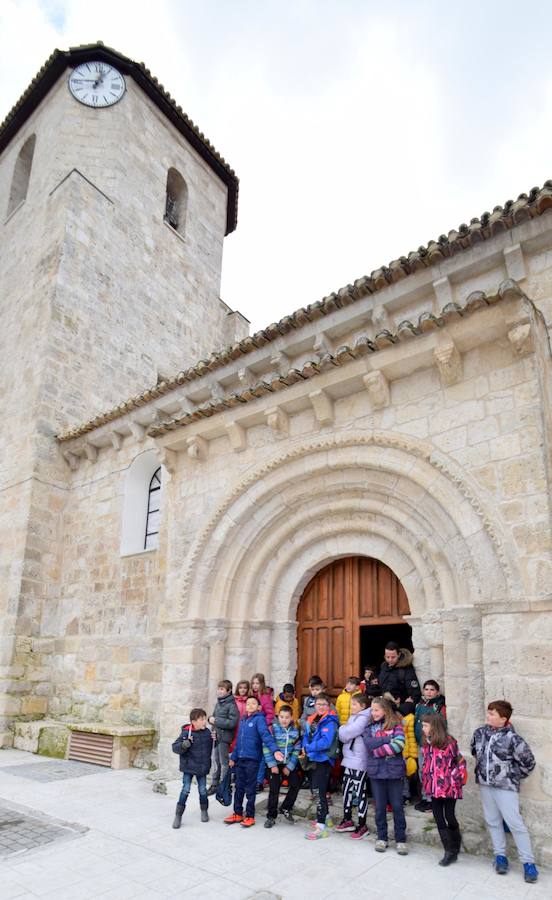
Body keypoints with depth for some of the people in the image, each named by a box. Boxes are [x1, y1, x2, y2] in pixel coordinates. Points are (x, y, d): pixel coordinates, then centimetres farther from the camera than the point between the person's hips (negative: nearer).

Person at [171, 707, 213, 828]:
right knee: (185, 790, -3)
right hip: (189, 768, -3)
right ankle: (178, 816, 12)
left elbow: (211, 747, 13)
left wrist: (215, 739, -7)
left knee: (203, 790, 10)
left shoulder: (207, 732, -3)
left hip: (202, 768, 3)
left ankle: (204, 810, 34)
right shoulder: (186, 733, -16)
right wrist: (185, 744, -32)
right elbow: (175, 747, -14)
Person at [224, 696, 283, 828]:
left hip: (252, 759, -6)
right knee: (239, 788, 13)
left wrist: (274, 750, -36)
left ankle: (249, 816, 16)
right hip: (240, 759, 6)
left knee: (250, 789, 4)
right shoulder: (243, 721, 14)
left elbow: (266, 735, -22)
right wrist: (233, 757, 21)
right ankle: (238, 813, 26)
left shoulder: (259, 719, -8)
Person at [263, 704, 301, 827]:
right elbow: (266, 747, -14)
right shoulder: (273, 728, -13)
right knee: (274, 790, -2)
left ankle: (286, 808, 20)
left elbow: (296, 749, -1)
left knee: (295, 785, -2)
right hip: (275, 764, -3)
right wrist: (272, 765, -16)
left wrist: (289, 766, -7)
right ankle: (271, 816, 14)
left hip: (289, 764, 3)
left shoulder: (295, 730, -3)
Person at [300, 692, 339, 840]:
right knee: (316, 790, 21)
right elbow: (306, 736, 12)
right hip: (313, 759, 8)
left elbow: (326, 742, -25)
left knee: (319, 792, -8)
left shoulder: (330, 721, -16)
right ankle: (324, 816, 39)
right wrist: (304, 749, -7)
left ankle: (321, 826, -3)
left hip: (323, 760, -8)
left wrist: (308, 748, -20)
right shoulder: (312, 720, 8)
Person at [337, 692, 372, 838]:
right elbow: (345, 736, 12)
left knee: (360, 792, 1)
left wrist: (341, 729, 0)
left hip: (359, 761, -9)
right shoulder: (354, 717, 13)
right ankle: (347, 820, 29)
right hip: (350, 760, 9)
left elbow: (345, 735, -19)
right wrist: (344, 730, -7)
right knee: (347, 789, 16)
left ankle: (362, 825, 12)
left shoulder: (363, 719, -17)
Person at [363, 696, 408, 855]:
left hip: (394, 771, -2)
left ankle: (401, 840, 19)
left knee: (397, 806, 5)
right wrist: (388, 738, -16)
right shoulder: (369, 728, 6)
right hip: (376, 771, 2)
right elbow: (369, 744, -11)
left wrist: (377, 750, -14)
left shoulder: (396, 725, -3)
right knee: (379, 806, 11)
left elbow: (398, 745, -17)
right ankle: (381, 838, 25)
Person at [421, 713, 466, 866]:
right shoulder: (427, 744, 5)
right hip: (434, 787, 6)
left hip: (448, 787, -6)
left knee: (449, 817, 4)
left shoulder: (449, 742, -14)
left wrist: (453, 780, -11)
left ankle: (455, 848, 26)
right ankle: (450, 851, 17)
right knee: (438, 818, 6)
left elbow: (461, 763, -9)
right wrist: (426, 781, 7)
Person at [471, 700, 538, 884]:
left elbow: (528, 762, -8)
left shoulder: (512, 738, -19)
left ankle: (528, 863, 11)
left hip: (505, 786, -5)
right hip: (485, 784, 5)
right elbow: (474, 751, 18)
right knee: (493, 821, 14)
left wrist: (513, 775, 1)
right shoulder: (480, 733, -2)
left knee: (515, 823, -2)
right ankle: (500, 855, 29)